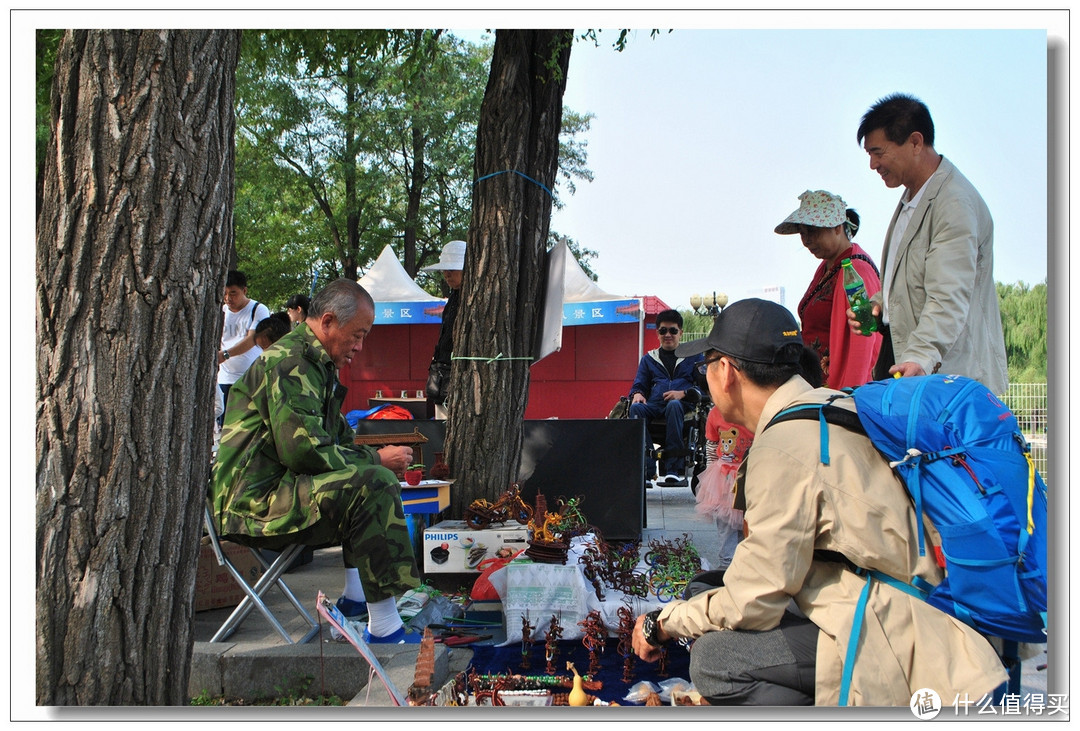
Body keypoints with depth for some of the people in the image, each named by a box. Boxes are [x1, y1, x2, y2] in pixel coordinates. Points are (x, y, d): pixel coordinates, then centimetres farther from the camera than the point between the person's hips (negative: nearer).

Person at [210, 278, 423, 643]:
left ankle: (356, 597, 12)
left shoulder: (315, 363, 19)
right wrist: (376, 458, -14)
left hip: (272, 492, 11)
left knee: (370, 476, 20)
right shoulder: (290, 363, -15)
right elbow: (304, 450, -24)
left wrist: (375, 455, 5)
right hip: (255, 502, -11)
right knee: (372, 484, -25)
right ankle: (384, 627, -26)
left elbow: (334, 439, 24)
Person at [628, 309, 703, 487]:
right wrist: (637, 393, -3)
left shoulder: (693, 357, 20)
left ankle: (673, 470, -46)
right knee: (636, 408, -33)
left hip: (683, 405, -2)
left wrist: (683, 393, -11)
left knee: (673, 405, -39)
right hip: (654, 405, 2)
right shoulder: (648, 359, 28)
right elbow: (639, 384, 22)